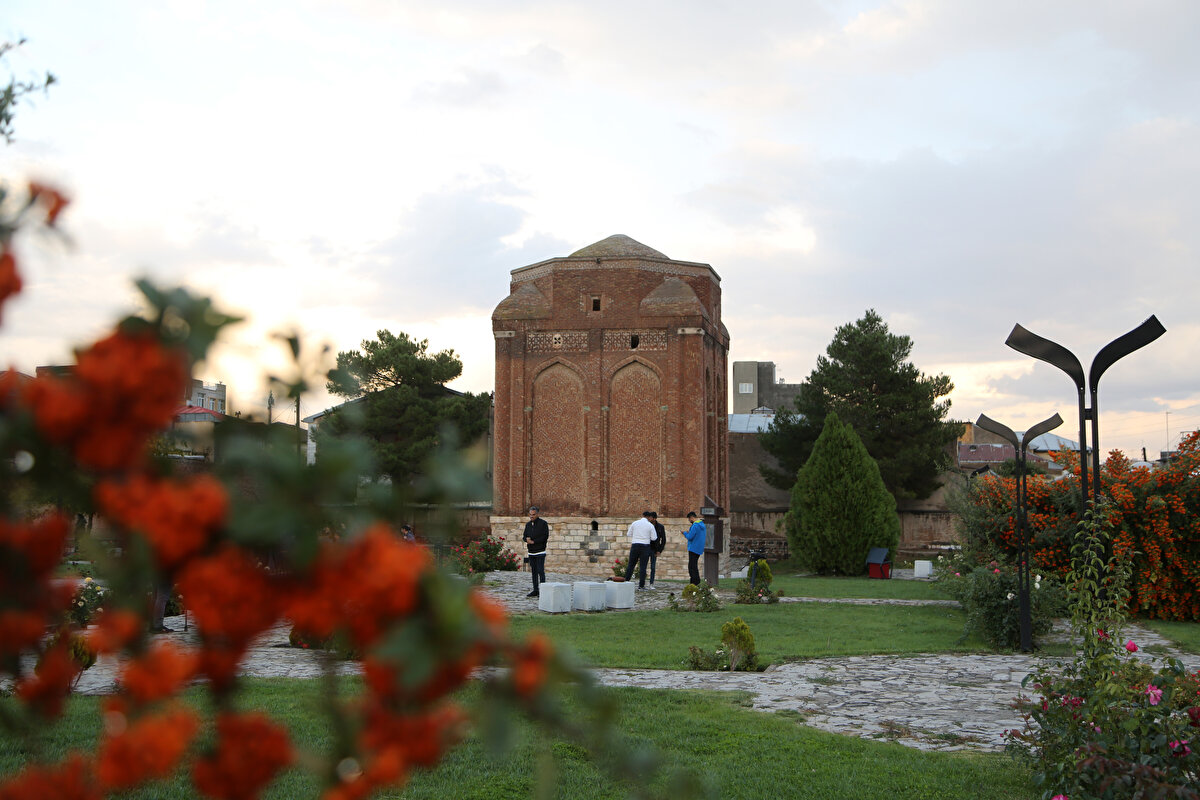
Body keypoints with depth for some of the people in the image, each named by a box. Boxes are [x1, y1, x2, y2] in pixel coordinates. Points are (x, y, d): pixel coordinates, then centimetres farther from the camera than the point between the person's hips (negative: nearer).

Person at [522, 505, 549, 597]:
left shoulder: (543, 523, -6)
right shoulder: (528, 524, 13)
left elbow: (545, 536, -14)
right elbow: (524, 536, 13)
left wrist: (533, 541, -15)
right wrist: (527, 539, -11)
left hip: (540, 552, -6)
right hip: (531, 552, 6)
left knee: (540, 571, -10)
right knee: (534, 571, 9)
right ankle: (535, 590, 13)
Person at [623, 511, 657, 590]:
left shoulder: (635, 523, 4)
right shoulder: (650, 525, -1)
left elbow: (629, 534, 12)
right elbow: (653, 538, -1)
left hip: (635, 545, 2)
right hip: (645, 546, -2)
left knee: (631, 564, 10)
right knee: (643, 566, 0)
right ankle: (641, 585, -2)